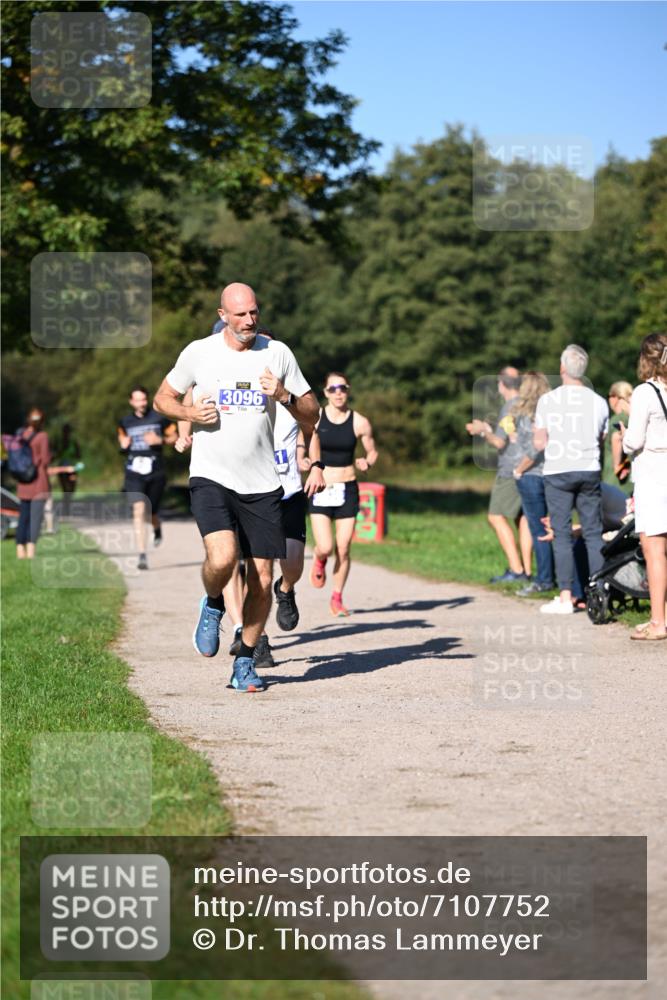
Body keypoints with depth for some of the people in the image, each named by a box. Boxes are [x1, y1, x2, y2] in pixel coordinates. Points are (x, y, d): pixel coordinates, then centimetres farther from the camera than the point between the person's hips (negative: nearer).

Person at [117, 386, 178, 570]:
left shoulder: (159, 417, 0)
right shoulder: (125, 422, 6)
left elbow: (175, 436, 5)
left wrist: (160, 440, -14)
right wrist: (123, 445, -3)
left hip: (155, 473, 0)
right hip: (134, 473, 0)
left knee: (151, 512, 9)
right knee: (138, 511, -15)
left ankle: (157, 528, 48)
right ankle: (142, 555, -15)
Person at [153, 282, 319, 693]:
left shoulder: (277, 353, 4)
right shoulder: (199, 353, 1)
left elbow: (312, 415, 7)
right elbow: (163, 398, 15)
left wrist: (284, 395, -13)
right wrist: (190, 412, -6)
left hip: (262, 484, 2)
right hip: (211, 477, -2)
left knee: (262, 579, 1)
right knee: (222, 558, -25)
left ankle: (245, 662, 19)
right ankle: (213, 605, 9)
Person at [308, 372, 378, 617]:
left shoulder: (360, 423, -2)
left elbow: (372, 452, 10)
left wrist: (367, 463, -12)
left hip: (347, 489, 1)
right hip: (321, 489, -1)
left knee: (343, 549, 1)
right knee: (325, 548, -12)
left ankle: (337, 599, 18)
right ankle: (319, 560, 27)